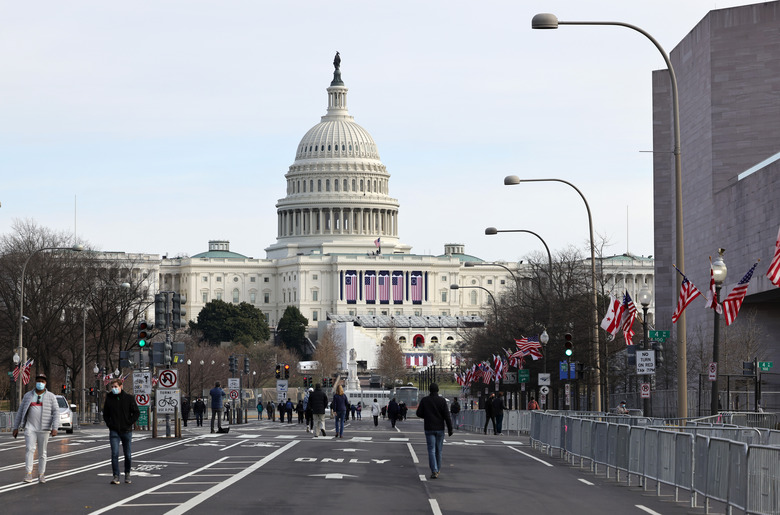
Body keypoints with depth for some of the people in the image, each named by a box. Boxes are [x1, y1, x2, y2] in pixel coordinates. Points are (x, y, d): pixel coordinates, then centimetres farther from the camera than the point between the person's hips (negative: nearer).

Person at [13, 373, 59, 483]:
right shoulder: (28, 396, 7)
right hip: (30, 428, 0)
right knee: (30, 449, -15)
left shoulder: (51, 397, 2)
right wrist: (16, 427, 7)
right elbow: (20, 412, 10)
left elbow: (56, 413, -3)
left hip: (44, 429, 0)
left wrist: (55, 428, -15)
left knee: (42, 452, 5)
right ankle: (28, 474, -20)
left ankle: (41, 474, 17)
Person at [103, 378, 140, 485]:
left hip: (126, 431, 0)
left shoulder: (129, 398, -2)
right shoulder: (109, 398, 4)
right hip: (114, 431, 0)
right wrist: (109, 424, 2)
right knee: (114, 454, -11)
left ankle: (127, 474, 26)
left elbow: (137, 413, 1)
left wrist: (129, 423, -7)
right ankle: (116, 476, -10)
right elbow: (105, 414, 16)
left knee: (127, 455, 8)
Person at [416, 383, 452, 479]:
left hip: (429, 429, 0)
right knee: (438, 450, 14)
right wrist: (450, 429, -4)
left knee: (431, 450, -3)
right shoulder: (442, 401, -6)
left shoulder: (424, 400, -3)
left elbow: (419, 413, -1)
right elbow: (446, 415, -9)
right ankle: (438, 469, 26)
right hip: (440, 428, 1)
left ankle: (434, 471, -17)